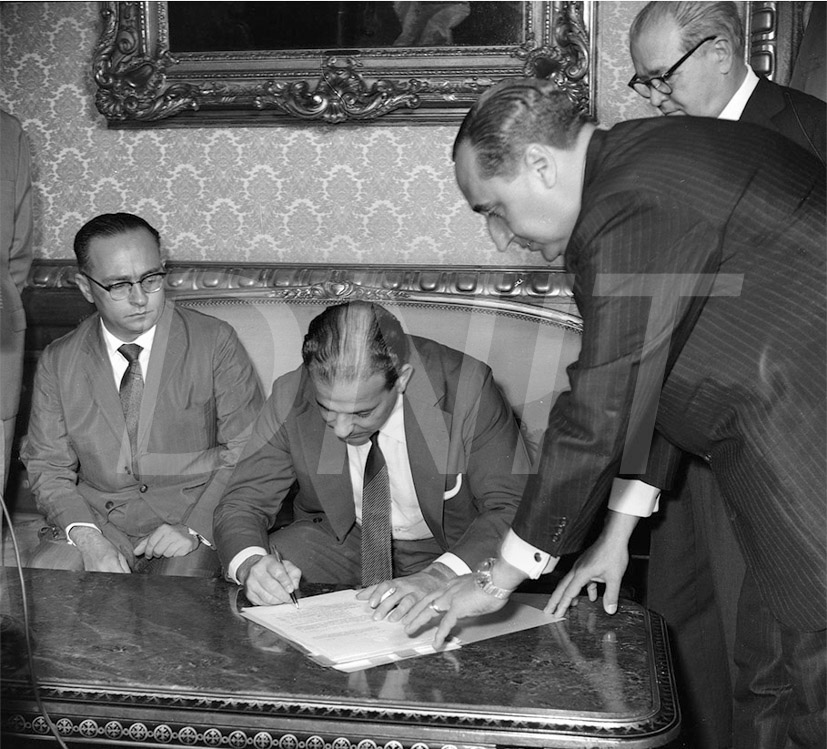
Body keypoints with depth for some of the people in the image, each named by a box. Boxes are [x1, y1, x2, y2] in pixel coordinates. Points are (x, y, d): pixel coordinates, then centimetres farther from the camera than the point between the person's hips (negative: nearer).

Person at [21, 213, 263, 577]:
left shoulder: (215, 342, -4)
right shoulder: (58, 362, 4)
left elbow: (248, 451, -3)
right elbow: (48, 467, 5)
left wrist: (195, 529, -16)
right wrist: (88, 539, -13)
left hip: (194, 519, -2)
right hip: (95, 519, 2)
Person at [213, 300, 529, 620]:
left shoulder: (466, 388, -25)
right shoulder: (290, 396, -18)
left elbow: (513, 509, -21)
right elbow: (243, 503, -10)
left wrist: (438, 577, -37)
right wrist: (250, 564, -33)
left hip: (447, 551, -1)